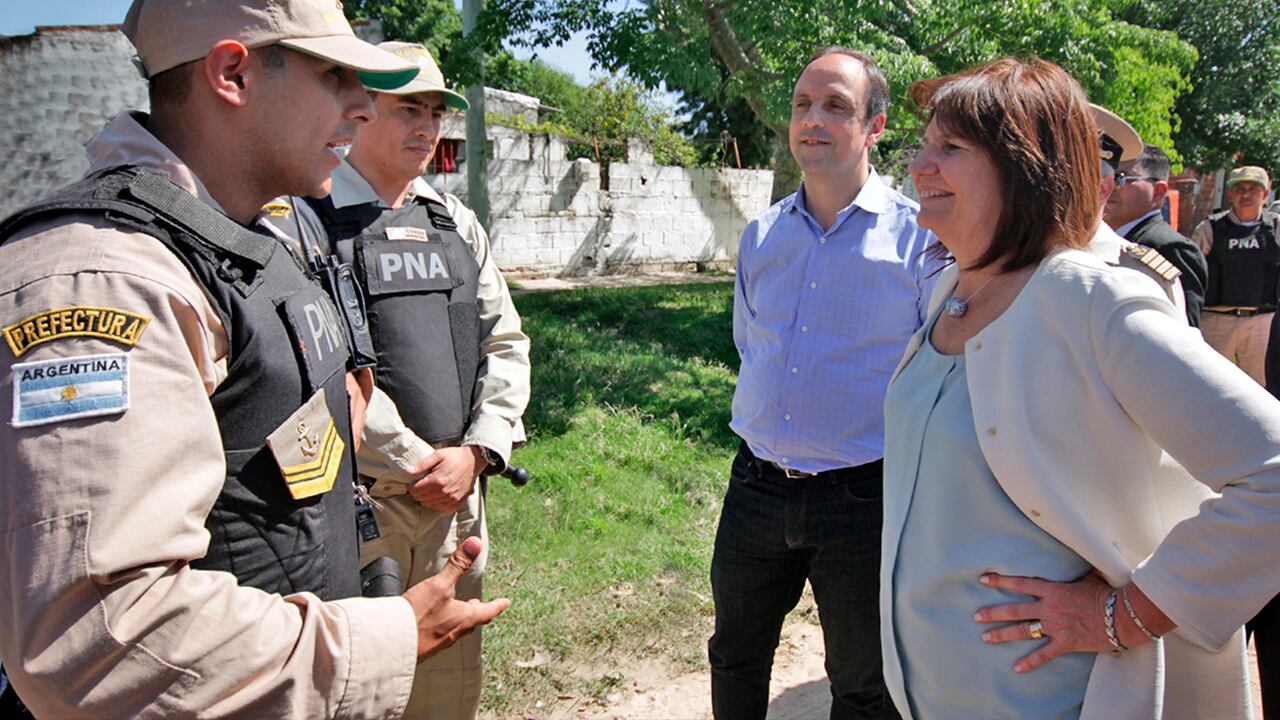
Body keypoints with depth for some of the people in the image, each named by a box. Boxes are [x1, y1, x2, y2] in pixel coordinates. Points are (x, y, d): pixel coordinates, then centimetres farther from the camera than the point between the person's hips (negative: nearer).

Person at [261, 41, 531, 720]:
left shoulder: (455, 222, 12)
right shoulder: (300, 218, -7)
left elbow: (505, 343, 12)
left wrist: (475, 452, -2)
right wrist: (416, 460, -12)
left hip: (456, 494, 6)